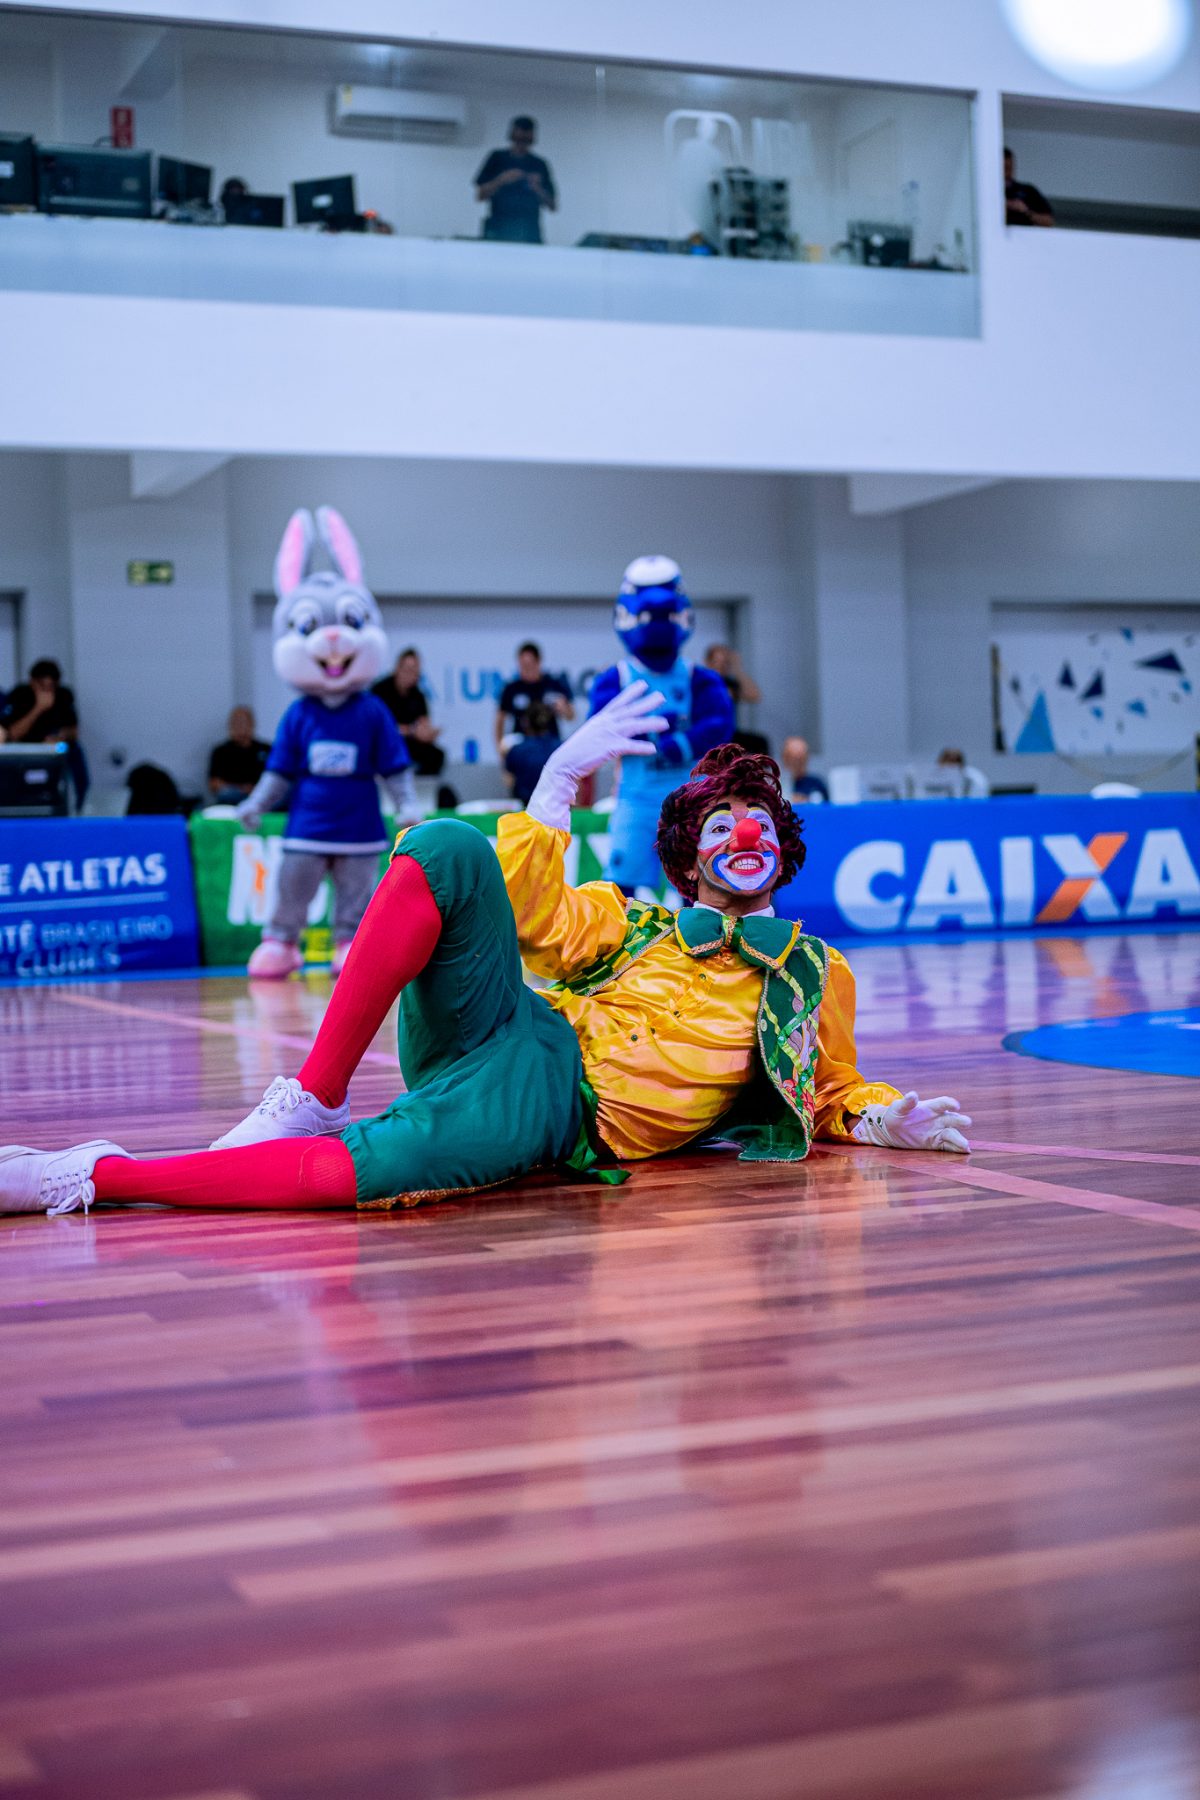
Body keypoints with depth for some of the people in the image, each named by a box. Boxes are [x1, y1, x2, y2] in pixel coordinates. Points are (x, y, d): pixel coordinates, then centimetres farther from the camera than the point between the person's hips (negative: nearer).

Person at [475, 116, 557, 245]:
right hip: (498, 232, -1)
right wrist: (501, 180, -12)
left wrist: (537, 189, -9)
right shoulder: (497, 158, 8)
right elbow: (480, 194, 3)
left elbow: (552, 206, 10)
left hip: (529, 234, 1)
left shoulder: (539, 165, 11)